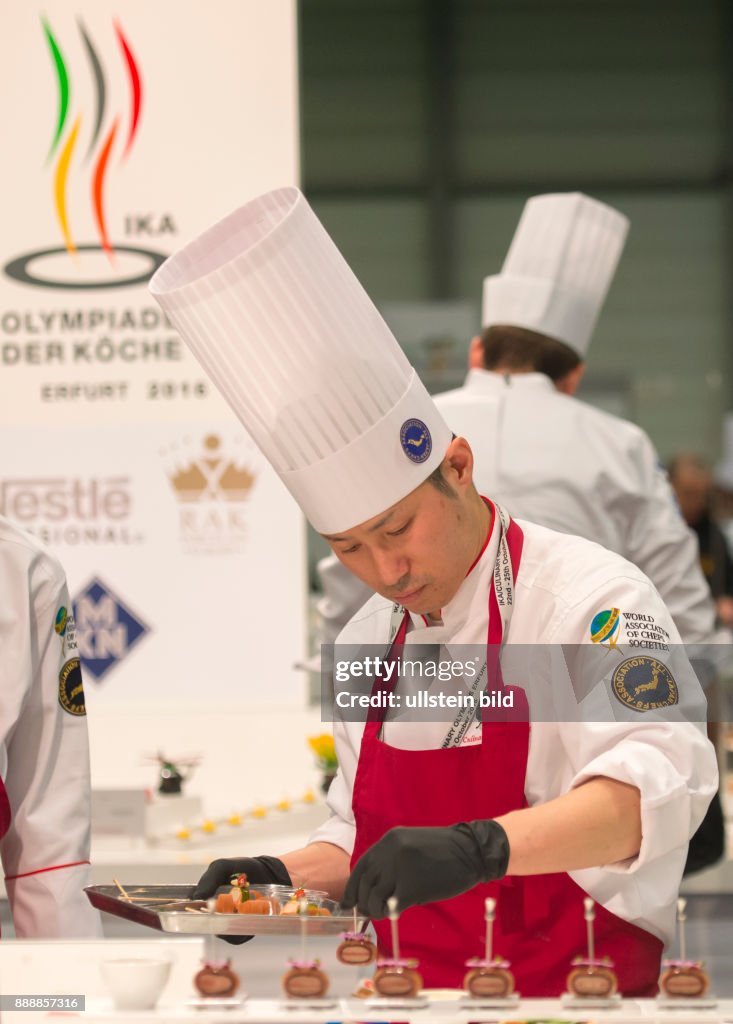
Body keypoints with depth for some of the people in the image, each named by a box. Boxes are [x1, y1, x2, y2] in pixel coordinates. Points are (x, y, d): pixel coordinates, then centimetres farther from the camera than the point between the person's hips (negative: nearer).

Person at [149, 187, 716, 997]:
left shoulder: (587, 595, -9)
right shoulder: (369, 640, 15)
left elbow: (652, 784, -25)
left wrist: (479, 847, -40)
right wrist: (287, 878, 6)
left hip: (580, 997, -6)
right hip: (414, 1004, 6)